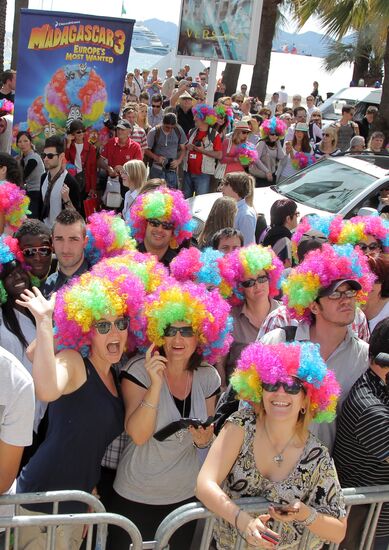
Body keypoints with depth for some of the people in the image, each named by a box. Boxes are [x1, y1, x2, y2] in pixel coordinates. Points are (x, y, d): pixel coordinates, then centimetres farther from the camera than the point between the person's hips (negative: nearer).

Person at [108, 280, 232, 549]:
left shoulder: (208, 376, -4)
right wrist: (156, 384, -33)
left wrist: (204, 439, -13)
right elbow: (138, 435, -23)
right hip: (136, 496, -3)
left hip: (185, 496, 4)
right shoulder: (139, 369, -16)